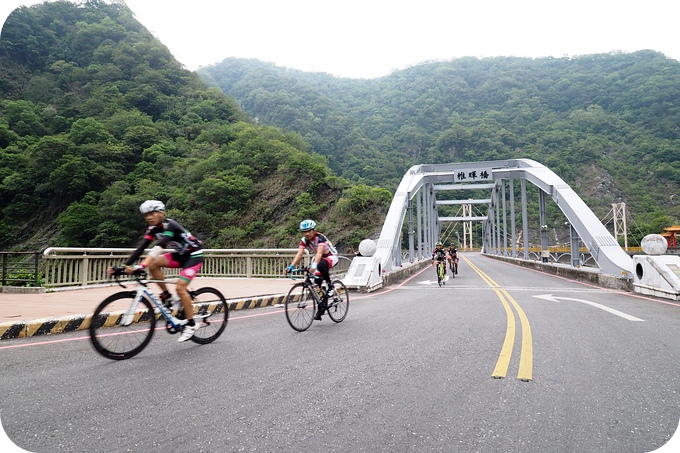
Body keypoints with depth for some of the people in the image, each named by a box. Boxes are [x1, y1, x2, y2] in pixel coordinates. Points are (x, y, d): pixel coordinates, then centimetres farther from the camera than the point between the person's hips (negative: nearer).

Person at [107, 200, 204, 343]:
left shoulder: (170, 225, -26)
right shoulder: (153, 229, -3)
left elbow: (158, 247, -40)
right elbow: (140, 248, -11)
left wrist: (141, 266, -51)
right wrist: (123, 266, -22)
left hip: (194, 255, -7)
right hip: (181, 254, 8)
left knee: (180, 287, -19)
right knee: (153, 264, -14)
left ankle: (191, 324, -3)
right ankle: (168, 298, -1)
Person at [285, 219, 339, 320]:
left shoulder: (320, 238, -28)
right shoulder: (304, 240, -11)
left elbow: (319, 252, -43)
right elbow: (299, 254, -22)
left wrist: (314, 265, -60)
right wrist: (291, 266, -37)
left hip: (331, 257, -6)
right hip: (319, 259, 6)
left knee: (321, 265, -40)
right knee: (317, 285, -5)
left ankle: (330, 287, -18)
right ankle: (321, 308, 9)